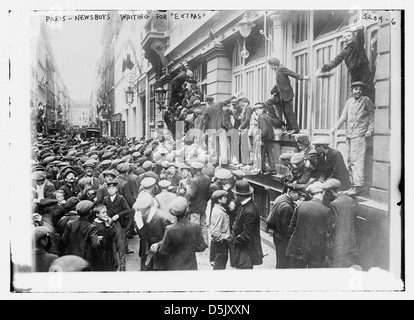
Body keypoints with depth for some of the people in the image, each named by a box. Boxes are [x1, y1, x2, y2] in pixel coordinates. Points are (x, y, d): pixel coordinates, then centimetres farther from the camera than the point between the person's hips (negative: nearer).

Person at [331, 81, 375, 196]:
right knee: (350, 161, 8)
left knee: (357, 160, -13)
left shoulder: (366, 100, 1)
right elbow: (343, 117, 18)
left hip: (360, 135, -6)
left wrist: (370, 130, -6)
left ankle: (358, 186, -14)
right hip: (349, 135, 6)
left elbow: (373, 115, 2)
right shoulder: (349, 101, 15)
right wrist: (335, 128, 8)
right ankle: (353, 184, 15)